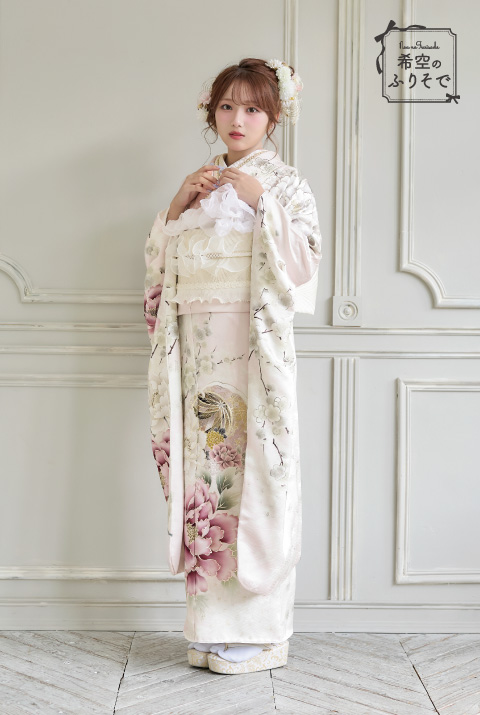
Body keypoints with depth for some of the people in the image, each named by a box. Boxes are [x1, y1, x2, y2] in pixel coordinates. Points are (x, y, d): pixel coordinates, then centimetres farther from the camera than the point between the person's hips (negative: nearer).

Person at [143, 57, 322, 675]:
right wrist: (177, 206, 2)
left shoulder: (286, 184, 3)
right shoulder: (199, 185, 18)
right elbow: (161, 267, 14)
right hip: (199, 351, 5)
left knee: (254, 471, -5)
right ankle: (210, 626, 13)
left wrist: (260, 201, -14)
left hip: (255, 347, -5)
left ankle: (254, 632, 5)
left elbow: (303, 264, -9)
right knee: (204, 467, 4)